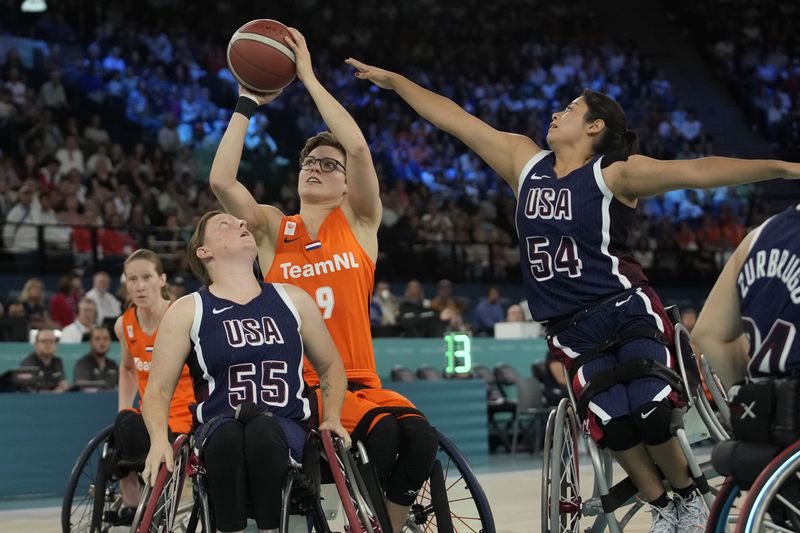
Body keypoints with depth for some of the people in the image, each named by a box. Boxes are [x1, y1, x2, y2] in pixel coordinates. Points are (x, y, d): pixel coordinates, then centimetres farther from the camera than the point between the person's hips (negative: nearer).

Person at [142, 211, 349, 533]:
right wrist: (160, 439, -12)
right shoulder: (188, 311, 8)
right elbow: (157, 391, 7)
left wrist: (332, 417, 8)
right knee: (226, 432, -37)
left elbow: (331, 367, 25)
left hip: (286, 434, 1)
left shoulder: (293, 300, 14)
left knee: (262, 426, -36)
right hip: (217, 433, -1)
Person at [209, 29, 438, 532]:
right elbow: (221, 180, -5)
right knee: (381, 434, -33)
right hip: (296, 386, -2)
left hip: (359, 382, 2)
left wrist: (309, 77, -5)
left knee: (420, 436, -29)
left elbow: (358, 147, -7)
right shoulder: (274, 229, 11)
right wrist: (248, 102, -1)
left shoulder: (359, 222, 10)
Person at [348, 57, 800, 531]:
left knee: (652, 418, -17)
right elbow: (456, 119, 13)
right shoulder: (527, 162, 9)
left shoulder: (616, 174, -8)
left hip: (629, 311, -4)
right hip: (573, 330, 4)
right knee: (615, 426, -13)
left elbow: (693, 171, -22)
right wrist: (393, 79, 17)